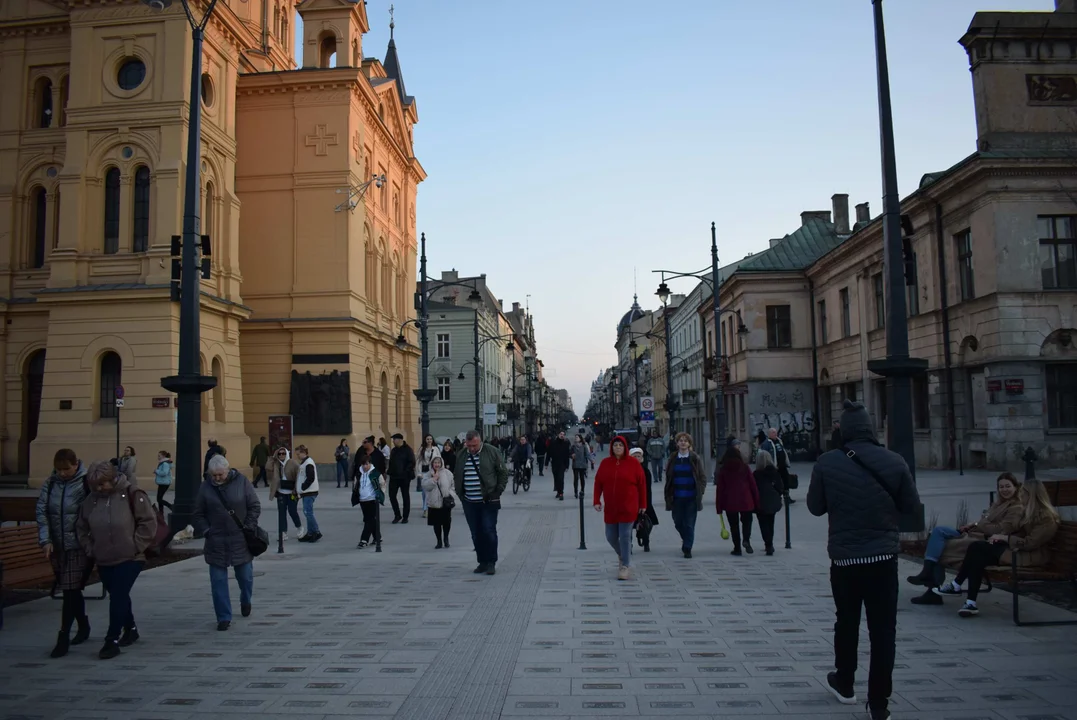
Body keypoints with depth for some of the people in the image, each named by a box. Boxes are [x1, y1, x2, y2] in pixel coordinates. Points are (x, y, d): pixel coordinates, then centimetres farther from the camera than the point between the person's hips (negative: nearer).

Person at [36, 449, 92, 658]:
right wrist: (45, 540, -7)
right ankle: (83, 627, 35)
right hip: (57, 546, 5)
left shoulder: (86, 483, -12)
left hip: (80, 546, -5)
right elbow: (41, 512, 2)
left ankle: (63, 639, 0)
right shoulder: (50, 484, 3)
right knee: (71, 590, 16)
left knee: (70, 591, -8)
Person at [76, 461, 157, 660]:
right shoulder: (91, 499, 2)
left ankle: (112, 640, 0)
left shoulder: (131, 494, -12)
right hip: (103, 560, 5)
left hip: (129, 559, -5)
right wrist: (90, 549, 5)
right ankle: (130, 629, 35)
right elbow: (81, 528, 14)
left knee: (118, 597, -8)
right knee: (118, 597, 17)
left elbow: (149, 522, -11)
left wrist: (136, 546, -12)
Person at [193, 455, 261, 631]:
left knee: (245, 575, 14)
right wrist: (206, 530, -7)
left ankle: (246, 601, 44)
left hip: (240, 540, -1)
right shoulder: (205, 488, -3)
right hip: (216, 542, 1)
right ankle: (224, 617, 14)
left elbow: (255, 506, -1)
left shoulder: (241, 482, -6)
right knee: (218, 581, 3)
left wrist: (248, 527, -7)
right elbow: (197, 515, 5)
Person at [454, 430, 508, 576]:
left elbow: (503, 473, -1)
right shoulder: (462, 455, 6)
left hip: (488, 501, -4)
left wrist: (497, 492, -6)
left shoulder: (491, 452, -5)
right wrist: (460, 494, 9)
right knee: (476, 534, 8)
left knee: (489, 531, -4)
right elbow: (457, 476, 18)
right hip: (469, 503, 4)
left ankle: (491, 562, 7)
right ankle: (482, 562, 19)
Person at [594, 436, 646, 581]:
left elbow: (642, 484, -2)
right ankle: (622, 555, 36)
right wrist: (597, 501, -2)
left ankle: (625, 566, 5)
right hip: (610, 508, 4)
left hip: (628, 508, -4)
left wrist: (643, 504, -2)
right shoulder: (605, 463, 4)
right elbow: (598, 482, 6)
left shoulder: (633, 463, -4)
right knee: (611, 536, 8)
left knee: (625, 536, -5)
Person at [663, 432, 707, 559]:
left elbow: (703, 476, 3)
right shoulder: (673, 459, 5)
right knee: (678, 522, 9)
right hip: (677, 497, 2)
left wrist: (700, 491, -6)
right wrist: (669, 494, 1)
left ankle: (687, 548, 7)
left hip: (691, 497, -2)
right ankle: (686, 540, 36)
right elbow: (668, 477, 8)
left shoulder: (695, 459, 0)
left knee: (689, 523, -2)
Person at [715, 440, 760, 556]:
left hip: (729, 502, 0)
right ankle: (746, 540, -9)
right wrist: (756, 502, 6)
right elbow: (753, 484, 0)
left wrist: (719, 506, 3)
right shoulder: (744, 467, 1)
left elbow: (719, 488, -1)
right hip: (745, 501, 0)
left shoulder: (723, 469, 1)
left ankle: (737, 548, 9)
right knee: (746, 520, 15)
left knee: (734, 525, 9)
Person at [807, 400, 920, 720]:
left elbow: (816, 507, 0)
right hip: (884, 555, 0)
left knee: (847, 622, 19)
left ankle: (844, 684, 35)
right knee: (883, 629, 6)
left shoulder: (826, 463, -8)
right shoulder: (894, 462, -6)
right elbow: (911, 505, 3)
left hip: (844, 556, 1)